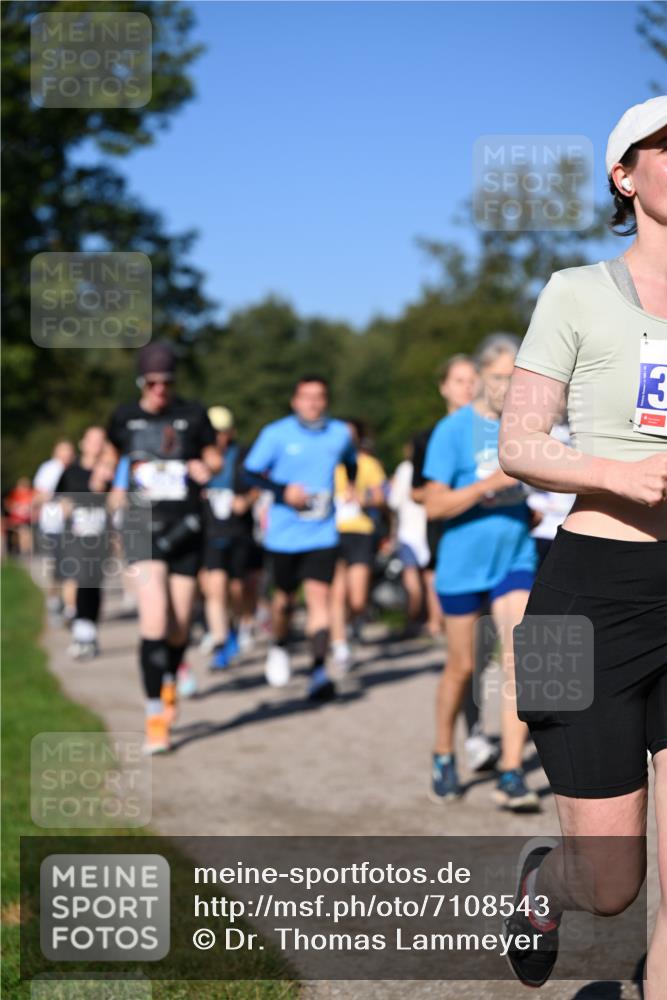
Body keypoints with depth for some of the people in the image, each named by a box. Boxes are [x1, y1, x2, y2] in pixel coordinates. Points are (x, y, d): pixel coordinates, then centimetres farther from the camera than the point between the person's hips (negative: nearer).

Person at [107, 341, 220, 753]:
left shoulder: (193, 414, 2)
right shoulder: (124, 417, 5)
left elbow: (214, 457, 13)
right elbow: (112, 454, 23)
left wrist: (206, 467, -9)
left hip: (186, 528, 1)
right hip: (143, 524, -1)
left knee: (180, 625, 7)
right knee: (155, 618, -17)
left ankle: (170, 680, 40)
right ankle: (155, 717, -13)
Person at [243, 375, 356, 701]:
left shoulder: (340, 433, 5)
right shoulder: (276, 433, -4)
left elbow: (351, 464, 26)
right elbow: (252, 472, -3)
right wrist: (283, 490, -16)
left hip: (323, 533, 1)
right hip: (284, 533, -1)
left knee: (319, 595, -14)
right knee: (284, 597, 12)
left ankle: (319, 670, -18)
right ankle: (278, 646, 42)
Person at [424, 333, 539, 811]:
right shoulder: (453, 429, -9)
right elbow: (435, 504, -14)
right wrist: (488, 485, -25)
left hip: (516, 559, 2)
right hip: (463, 562, -2)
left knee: (520, 660, -12)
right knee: (462, 666, 9)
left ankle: (511, 775, -10)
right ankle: (444, 758, 31)